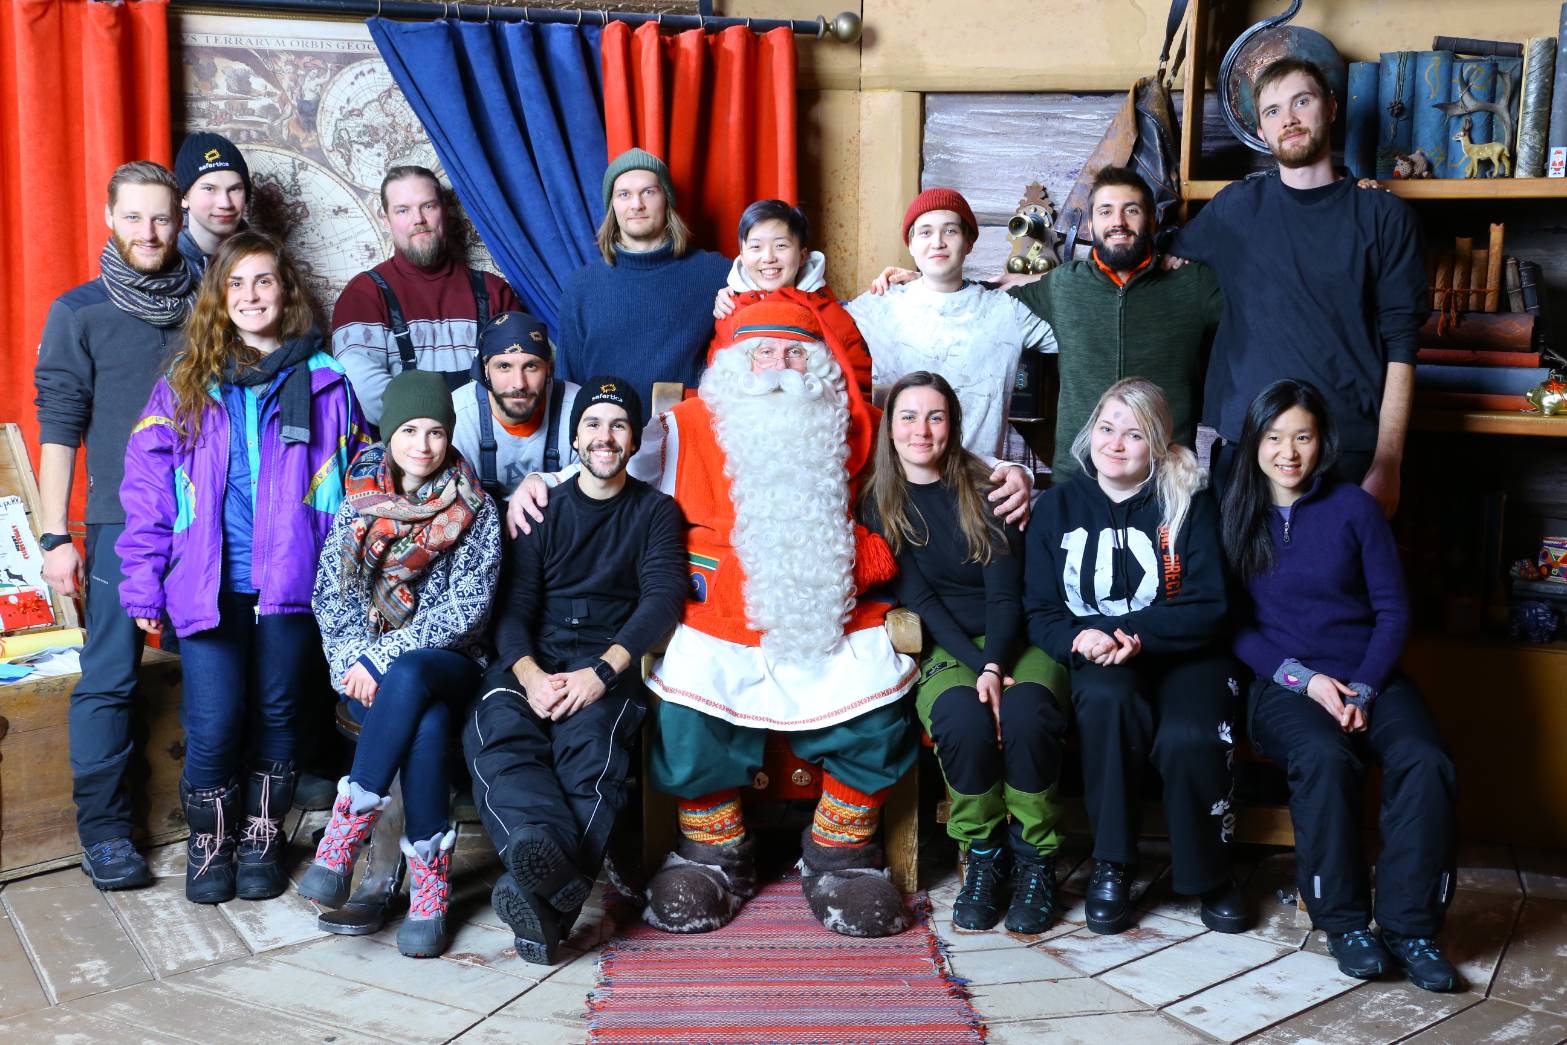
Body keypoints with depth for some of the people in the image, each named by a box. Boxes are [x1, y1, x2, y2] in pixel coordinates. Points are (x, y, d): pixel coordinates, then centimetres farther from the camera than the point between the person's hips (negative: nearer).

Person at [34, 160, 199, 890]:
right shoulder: (79, 313, 1)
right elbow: (58, 428, -1)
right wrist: (55, 536, -6)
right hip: (122, 524, -2)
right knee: (110, 675, -2)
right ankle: (104, 829, 9)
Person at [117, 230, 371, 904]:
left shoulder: (323, 382, 5)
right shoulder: (185, 383, 6)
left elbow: (357, 481, 6)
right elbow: (146, 485, 4)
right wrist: (143, 584, -1)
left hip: (293, 582, 0)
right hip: (209, 586, 0)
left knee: (276, 714, 9)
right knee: (213, 723, -5)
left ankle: (262, 837, 28)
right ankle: (208, 839, 20)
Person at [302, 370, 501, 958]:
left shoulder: (475, 510, 2)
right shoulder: (356, 502, 10)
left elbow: (467, 608, -7)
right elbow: (330, 595, 7)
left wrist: (385, 656, -15)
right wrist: (355, 659, -11)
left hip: (444, 661, -1)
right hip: (366, 667, 1)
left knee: (408, 680, -39)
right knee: (426, 723, -34)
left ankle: (344, 835, -31)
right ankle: (429, 886, -26)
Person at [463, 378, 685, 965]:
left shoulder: (655, 512, 14)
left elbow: (663, 597, -3)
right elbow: (514, 606, 7)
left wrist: (601, 671, -19)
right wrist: (530, 674, -16)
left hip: (610, 659, -1)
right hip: (534, 658, 2)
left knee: (589, 737, -35)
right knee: (495, 733, -32)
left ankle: (547, 895, -45)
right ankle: (558, 867, -54)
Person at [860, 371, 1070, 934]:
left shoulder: (985, 487, 3)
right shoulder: (878, 503, 5)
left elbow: (1005, 593, -5)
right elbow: (918, 599, -4)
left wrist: (996, 667, -22)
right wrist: (977, 667, -17)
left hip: (1014, 640, 0)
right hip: (943, 650, 0)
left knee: (1025, 714, -33)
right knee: (964, 720, -33)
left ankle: (1035, 860, -11)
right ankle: (982, 856, -9)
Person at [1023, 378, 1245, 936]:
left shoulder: (1190, 504, 3)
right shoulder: (1058, 506, 7)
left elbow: (1207, 609, -5)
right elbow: (1040, 613, 4)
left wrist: (1136, 634, -20)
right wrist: (1080, 639, -19)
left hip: (1182, 655, -1)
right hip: (1095, 661, 1)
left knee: (1187, 738, -31)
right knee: (1109, 699, -35)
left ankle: (1210, 874, -3)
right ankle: (1111, 867, -20)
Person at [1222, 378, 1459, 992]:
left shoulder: (1355, 508, 7)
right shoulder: (1234, 515, 4)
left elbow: (1393, 609, 5)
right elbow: (1231, 623, 1)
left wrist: (1364, 689, -10)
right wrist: (1304, 678, -12)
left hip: (1370, 677, 2)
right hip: (1283, 682, -2)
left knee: (1425, 763, -27)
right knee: (1325, 759, -33)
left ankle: (1410, 926, -15)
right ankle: (1344, 921, -17)